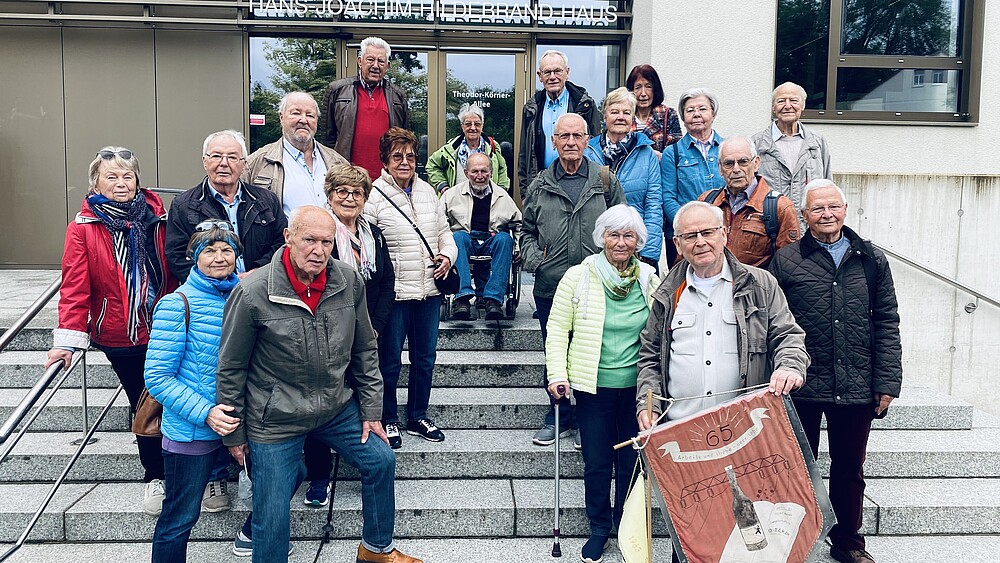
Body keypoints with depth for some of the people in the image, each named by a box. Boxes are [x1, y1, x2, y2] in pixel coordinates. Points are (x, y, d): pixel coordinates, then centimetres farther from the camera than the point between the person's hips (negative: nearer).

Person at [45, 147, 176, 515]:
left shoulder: (157, 218, 0)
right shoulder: (83, 228, -5)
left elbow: (174, 273, 5)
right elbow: (75, 286, -10)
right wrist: (68, 339, -16)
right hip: (119, 337, -1)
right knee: (143, 406, 10)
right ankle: (155, 477, 29)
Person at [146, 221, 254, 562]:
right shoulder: (178, 304, -13)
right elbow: (157, 378, -15)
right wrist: (205, 413, -25)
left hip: (241, 423, 5)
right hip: (191, 432, -5)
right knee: (179, 519, 6)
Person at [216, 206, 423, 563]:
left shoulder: (349, 281, -9)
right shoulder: (252, 293, -20)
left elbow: (364, 350, 4)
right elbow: (231, 369, -8)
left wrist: (371, 410, 6)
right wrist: (234, 433, -2)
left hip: (337, 408, 5)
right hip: (275, 419, -4)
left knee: (381, 461, 12)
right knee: (272, 516, 0)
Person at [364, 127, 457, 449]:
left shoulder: (428, 191, 10)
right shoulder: (374, 196, -8)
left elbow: (444, 232, 19)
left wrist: (448, 255, 0)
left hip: (429, 290, 6)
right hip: (394, 292, -6)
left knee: (425, 358, 15)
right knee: (390, 361, 6)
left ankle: (418, 417, 31)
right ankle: (388, 420, 23)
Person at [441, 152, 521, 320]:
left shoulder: (503, 197, 15)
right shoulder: (452, 195, 10)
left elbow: (519, 224, 23)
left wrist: (518, 248, 9)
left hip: (492, 242, 1)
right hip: (465, 243, -1)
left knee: (504, 238, -31)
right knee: (458, 236, -34)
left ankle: (493, 298, -38)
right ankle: (463, 295, -46)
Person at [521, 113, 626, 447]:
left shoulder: (606, 182, 4)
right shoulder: (540, 186, 9)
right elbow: (527, 230, 17)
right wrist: (532, 258, -1)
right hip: (550, 288, 2)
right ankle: (559, 417, 27)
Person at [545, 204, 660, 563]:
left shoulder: (650, 281, 2)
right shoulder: (578, 277, -4)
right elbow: (558, 328, -2)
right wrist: (557, 374, -10)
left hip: (637, 387, 2)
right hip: (594, 387, -1)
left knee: (632, 463, 12)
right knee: (597, 463, 7)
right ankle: (599, 529, 28)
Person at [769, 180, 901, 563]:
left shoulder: (872, 260, 6)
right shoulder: (786, 261, -2)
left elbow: (886, 325, 5)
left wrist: (887, 383, 1)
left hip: (856, 388, 2)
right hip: (801, 388, -2)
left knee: (850, 469, 16)